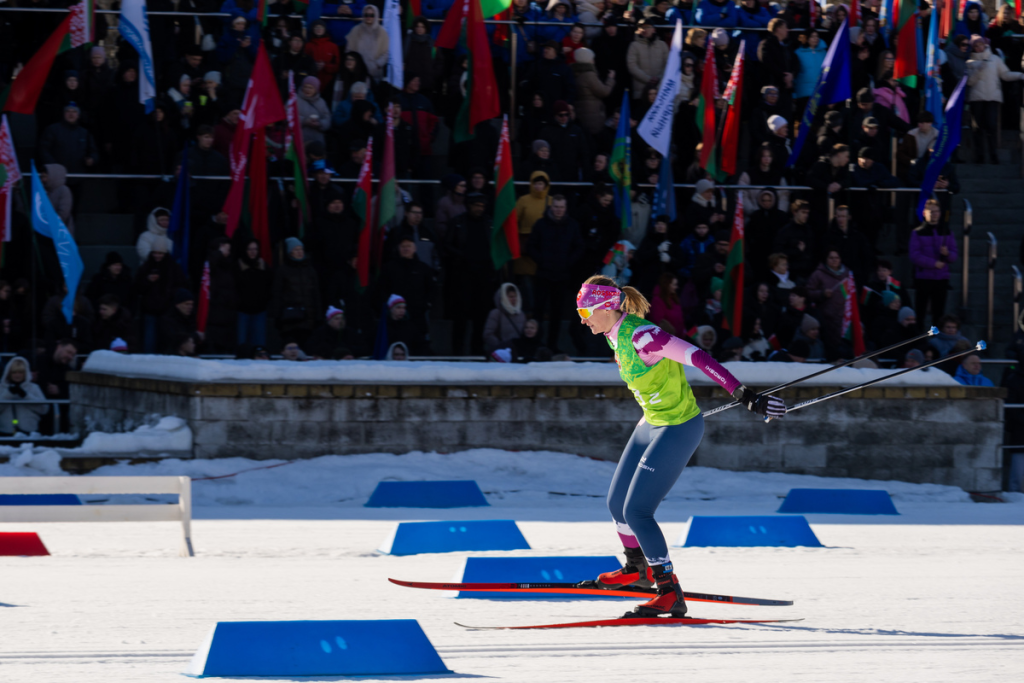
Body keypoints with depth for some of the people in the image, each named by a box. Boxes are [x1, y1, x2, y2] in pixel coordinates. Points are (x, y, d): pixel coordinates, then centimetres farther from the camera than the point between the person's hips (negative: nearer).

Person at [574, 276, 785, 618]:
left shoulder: (640, 336, -26)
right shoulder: (618, 335, 2)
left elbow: (698, 358, -31)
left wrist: (746, 396, -36)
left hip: (678, 430, -9)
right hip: (652, 423, 9)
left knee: (636, 512, -13)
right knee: (616, 504, 17)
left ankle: (670, 594, -7)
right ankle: (637, 567, 42)